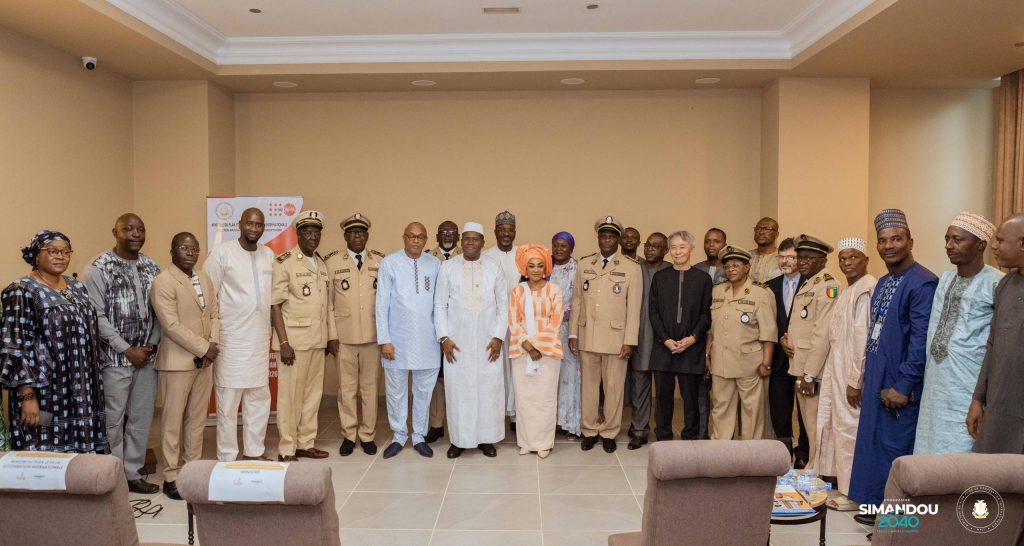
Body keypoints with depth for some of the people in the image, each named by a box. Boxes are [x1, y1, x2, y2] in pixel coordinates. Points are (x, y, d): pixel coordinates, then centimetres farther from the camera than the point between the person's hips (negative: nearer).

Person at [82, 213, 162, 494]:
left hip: (146, 357, 5)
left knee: (142, 418, 10)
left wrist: (152, 344, -4)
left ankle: (132, 474, 23)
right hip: (114, 358, -5)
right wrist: (127, 350, -13)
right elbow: (96, 316, -12)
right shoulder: (97, 269, -7)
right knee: (112, 421, 4)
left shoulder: (152, 268, 8)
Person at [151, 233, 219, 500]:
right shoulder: (163, 281, -11)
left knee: (198, 418, 12)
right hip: (177, 362, -7)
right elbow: (172, 325, -18)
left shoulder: (204, 278, 12)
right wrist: (203, 348, -15)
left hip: (204, 360, 7)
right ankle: (171, 477, 11)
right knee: (173, 420, 2)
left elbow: (214, 313, 13)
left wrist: (213, 344, -3)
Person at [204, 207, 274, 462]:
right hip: (231, 339, -5)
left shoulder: (269, 255, 9)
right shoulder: (222, 253, -7)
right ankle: (227, 457, 11)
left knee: (259, 397, 11)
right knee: (228, 399, 1)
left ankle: (254, 451, 23)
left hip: (260, 338, 6)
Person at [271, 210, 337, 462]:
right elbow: (275, 305, -10)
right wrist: (283, 342, -15)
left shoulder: (322, 264, 12)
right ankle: (286, 450, 9)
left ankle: (306, 443, 21)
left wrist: (332, 336, 11)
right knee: (291, 394, 0)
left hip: (318, 339, 6)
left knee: (313, 393, 10)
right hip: (295, 338, -6)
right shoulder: (284, 262, -7)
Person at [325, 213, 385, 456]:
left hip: (373, 335, 1)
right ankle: (349, 435, 19)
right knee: (346, 388, 6)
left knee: (370, 387, 7)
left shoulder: (381, 262, 5)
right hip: (343, 335, -1)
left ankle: (367, 435, 19)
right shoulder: (332, 262, 2)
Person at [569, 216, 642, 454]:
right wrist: (573, 334, 3)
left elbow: (634, 307, -4)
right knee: (589, 386, 10)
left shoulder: (631, 268, -1)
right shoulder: (584, 264, 8)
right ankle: (589, 431, 22)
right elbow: (576, 301, 8)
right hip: (587, 337, 3)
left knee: (614, 387, 5)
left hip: (615, 338, -2)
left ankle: (609, 432, 19)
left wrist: (630, 341, -9)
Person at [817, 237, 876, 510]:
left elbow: (865, 337, -20)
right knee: (835, 425, 15)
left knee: (850, 427, -1)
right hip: (837, 369, 10)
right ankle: (843, 484, 27)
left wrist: (856, 380, -20)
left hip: (852, 371, -10)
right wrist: (829, 372, 13)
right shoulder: (847, 290, 15)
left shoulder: (867, 289, -15)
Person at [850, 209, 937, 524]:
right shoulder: (883, 282, 12)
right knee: (876, 444, 15)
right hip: (877, 380, 8)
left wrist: (903, 386, -19)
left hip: (899, 385, -8)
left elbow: (921, 341, -20)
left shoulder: (923, 283, -16)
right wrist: (867, 377, 14)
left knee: (897, 449, 1)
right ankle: (880, 507, 29)